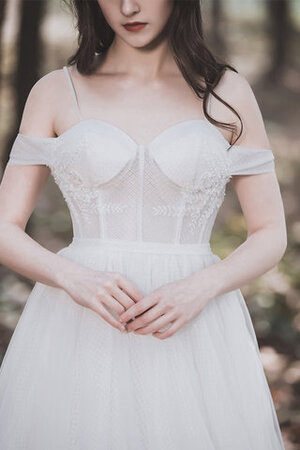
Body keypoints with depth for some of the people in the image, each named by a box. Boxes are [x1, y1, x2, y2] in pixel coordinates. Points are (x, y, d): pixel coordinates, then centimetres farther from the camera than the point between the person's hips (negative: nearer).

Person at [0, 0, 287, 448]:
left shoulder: (227, 93, 5)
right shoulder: (56, 92, 5)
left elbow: (271, 234, 6)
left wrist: (201, 287, -13)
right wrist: (74, 278, -16)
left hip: (193, 335, 0)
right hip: (80, 335, 0)